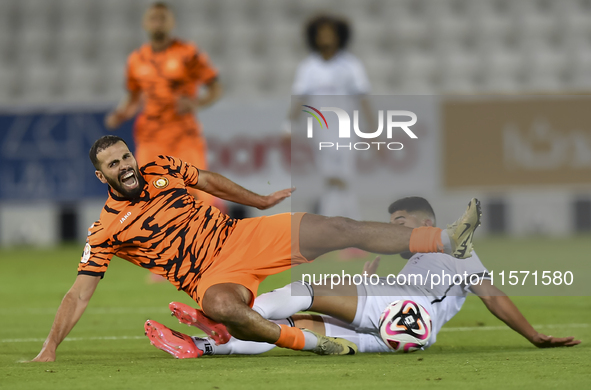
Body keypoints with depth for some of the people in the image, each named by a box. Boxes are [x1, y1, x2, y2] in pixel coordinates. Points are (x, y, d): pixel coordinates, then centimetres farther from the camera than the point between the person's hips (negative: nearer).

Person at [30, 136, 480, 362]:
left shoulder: (161, 169, 6)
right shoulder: (106, 229, -6)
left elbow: (211, 181, 23)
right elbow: (80, 293, -8)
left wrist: (261, 200, 29)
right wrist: (50, 348, -15)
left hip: (242, 235, 5)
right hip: (213, 276, -4)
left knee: (337, 229, -6)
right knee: (220, 305, -43)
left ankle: (448, 240, -6)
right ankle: (311, 341, -34)